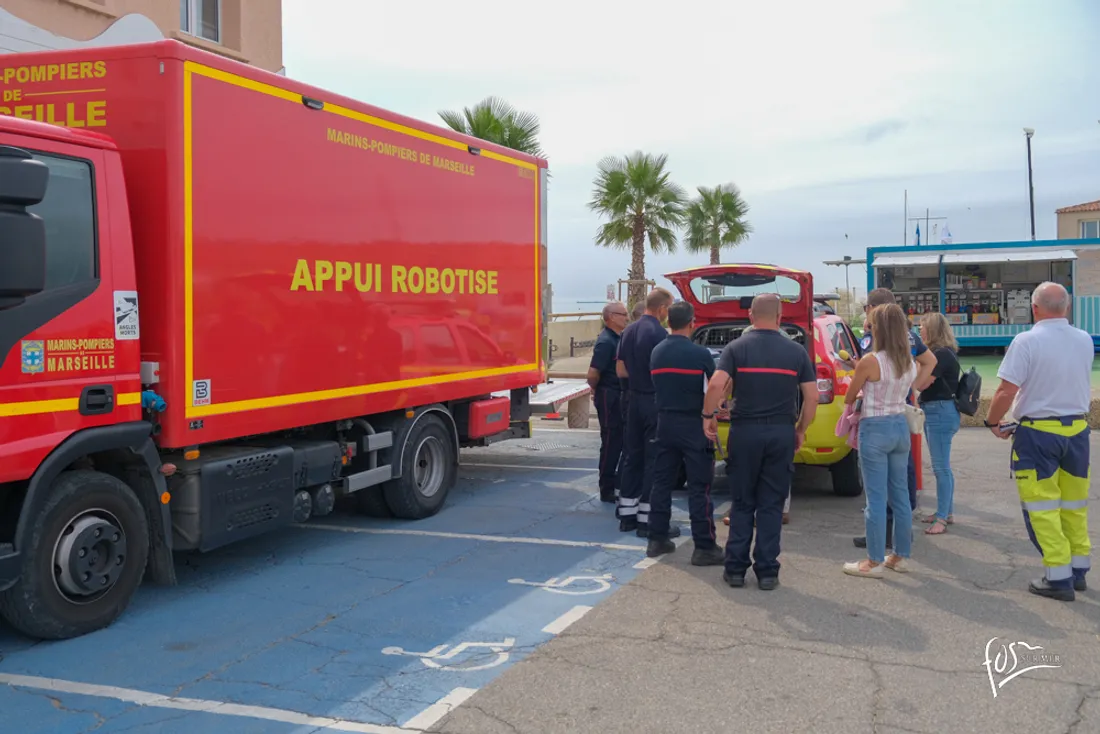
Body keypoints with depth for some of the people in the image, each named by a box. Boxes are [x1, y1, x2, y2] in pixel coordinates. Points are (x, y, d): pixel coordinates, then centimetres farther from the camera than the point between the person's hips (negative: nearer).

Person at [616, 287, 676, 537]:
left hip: (635, 399, 8)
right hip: (654, 401, -8)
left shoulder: (629, 331, 8)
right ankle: (647, 520, -1)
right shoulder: (659, 333, -17)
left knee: (632, 457, 13)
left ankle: (627, 515, 18)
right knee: (654, 460, -3)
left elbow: (621, 370, 13)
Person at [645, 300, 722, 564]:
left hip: (665, 423, 6)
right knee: (699, 488, -1)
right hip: (693, 425, -5)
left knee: (662, 482, 13)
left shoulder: (656, 352, 5)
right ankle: (704, 547, 2)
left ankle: (657, 539, 19)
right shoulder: (700, 354, -13)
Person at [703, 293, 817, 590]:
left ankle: (735, 569, 11)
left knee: (742, 504, 11)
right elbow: (812, 397, 1)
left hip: (745, 431, -1)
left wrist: (708, 416, -2)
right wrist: (801, 429, 13)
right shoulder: (797, 351, 2)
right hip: (781, 433, 1)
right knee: (771, 505, 8)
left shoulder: (736, 348, -3)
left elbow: (716, 385, -15)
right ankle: (767, 571, 9)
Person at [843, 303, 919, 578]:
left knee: (876, 497, -2)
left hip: (875, 429, -7)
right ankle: (900, 555, 22)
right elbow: (904, 390, 11)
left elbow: (849, 398, -4)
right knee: (900, 494, 13)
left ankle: (874, 562, 4)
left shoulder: (870, 362, -15)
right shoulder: (910, 363, 4)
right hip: (900, 425, 7)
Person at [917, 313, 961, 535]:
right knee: (942, 466, 16)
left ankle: (942, 518, -5)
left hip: (941, 412, -11)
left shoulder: (942, 354, -16)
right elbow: (923, 380, 12)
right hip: (935, 412, 11)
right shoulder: (939, 352, 16)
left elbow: (922, 383, -18)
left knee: (941, 466, -8)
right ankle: (946, 512, 25)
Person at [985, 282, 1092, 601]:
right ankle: (1078, 571, 26)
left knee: (1042, 506, 2)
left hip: (1039, 431, -6)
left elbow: (1006, 391, -17)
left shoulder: (1027, 341, -15)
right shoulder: (1084, 340, 2)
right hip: (1077, 428, 6)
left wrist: (993, 422, -3)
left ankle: (1059, 578, 2)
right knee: (1074, 505, 17)